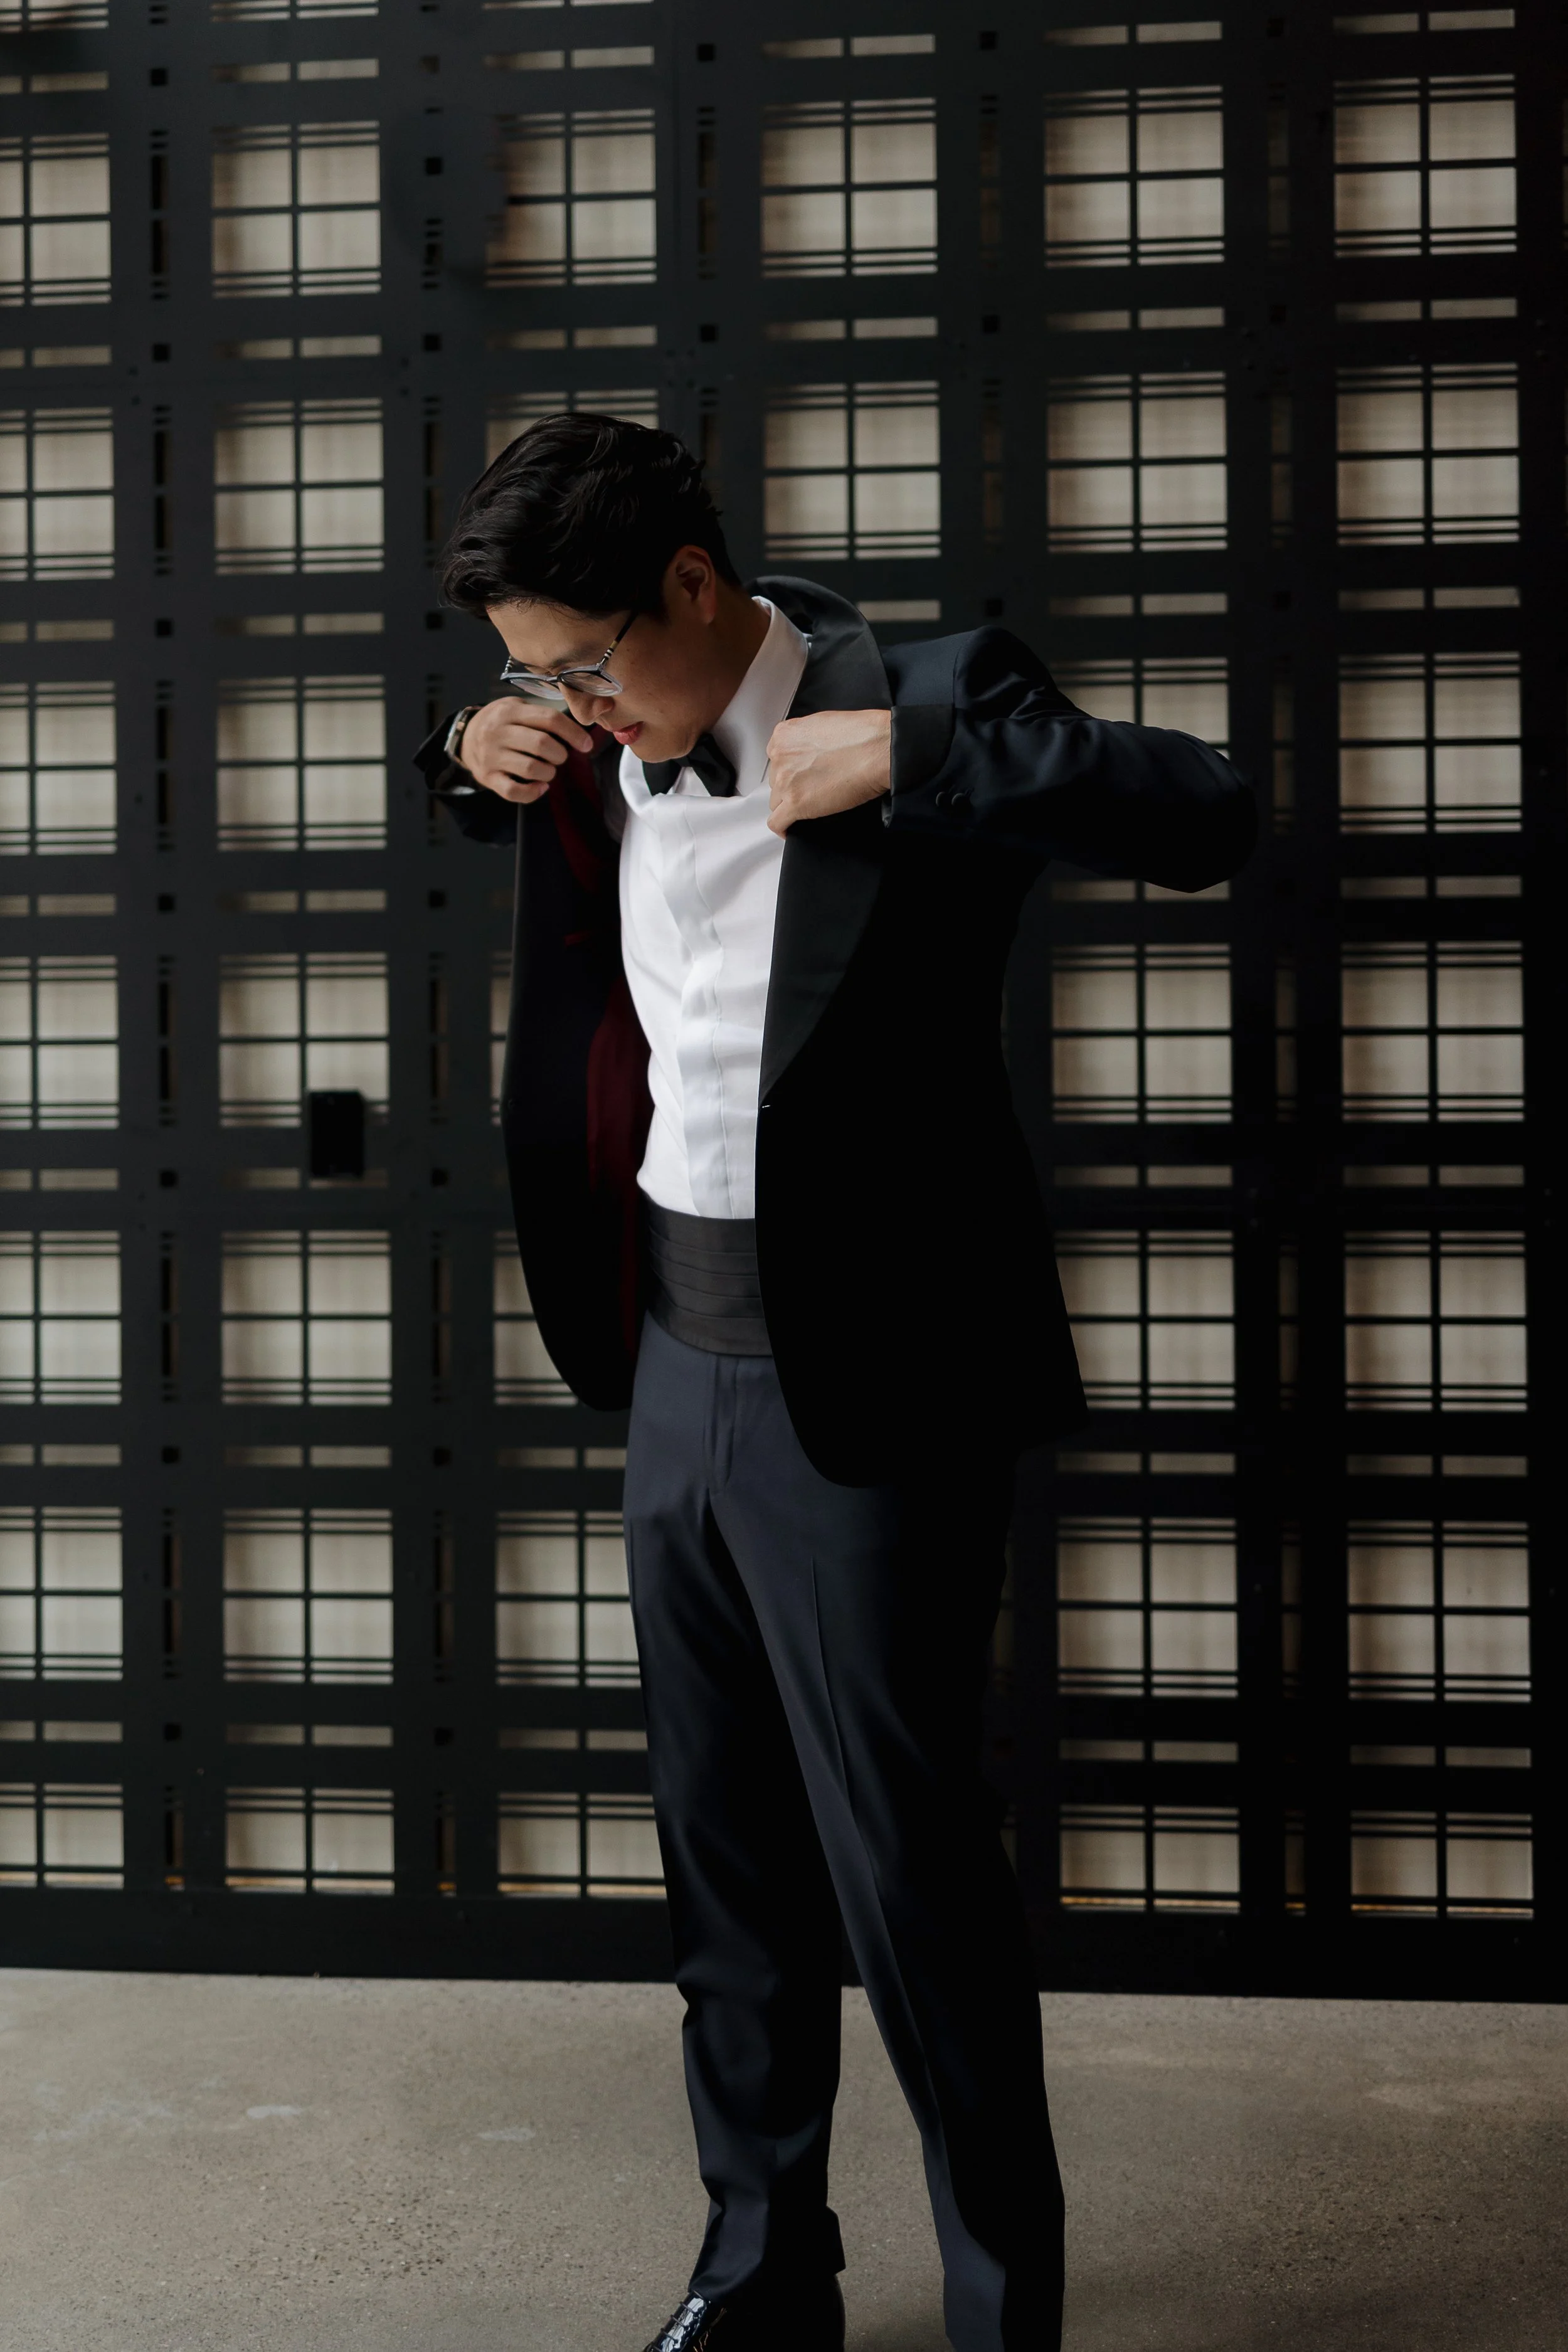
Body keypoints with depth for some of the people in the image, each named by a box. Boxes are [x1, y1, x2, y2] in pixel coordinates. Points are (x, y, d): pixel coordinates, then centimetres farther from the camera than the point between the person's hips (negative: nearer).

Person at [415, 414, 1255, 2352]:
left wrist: (909, 756, -28)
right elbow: (489, 800, 29)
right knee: (726, 1859, 17)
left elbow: (1207, 821, -21)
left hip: (860, 1390, -7)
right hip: (672, 1357, 7)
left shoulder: (914, 693, -12)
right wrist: (475, 754, 6)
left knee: (908, 1873, 0)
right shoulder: (604, 740, 6)